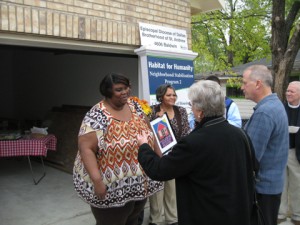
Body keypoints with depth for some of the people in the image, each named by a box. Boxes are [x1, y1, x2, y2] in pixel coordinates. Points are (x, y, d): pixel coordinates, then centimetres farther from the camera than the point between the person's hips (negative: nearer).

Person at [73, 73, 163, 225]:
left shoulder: (135, 107, 3)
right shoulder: (97, 116, -17)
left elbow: (148, 132, 12)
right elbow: (86, 148, -22)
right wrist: (97, 181, -28)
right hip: (112, 188, -6)